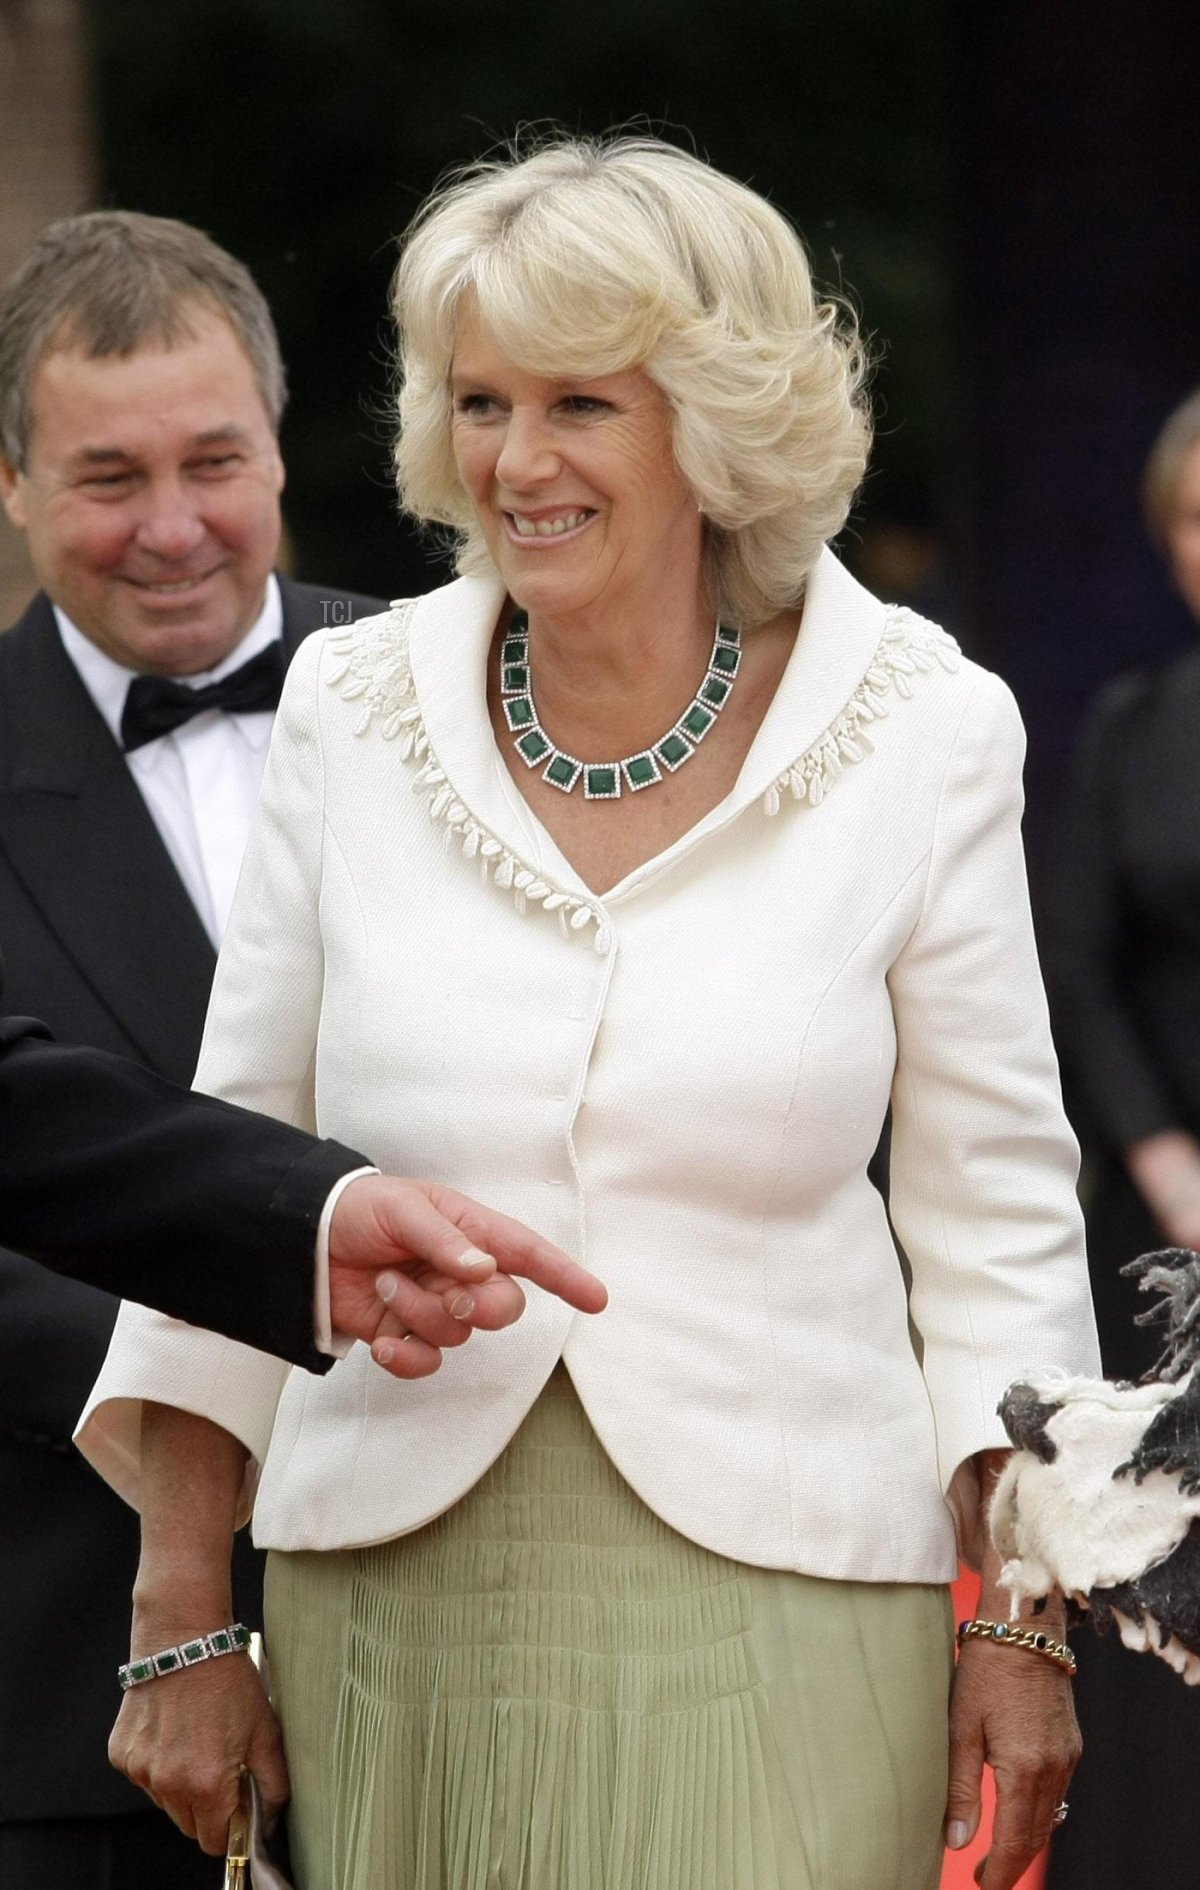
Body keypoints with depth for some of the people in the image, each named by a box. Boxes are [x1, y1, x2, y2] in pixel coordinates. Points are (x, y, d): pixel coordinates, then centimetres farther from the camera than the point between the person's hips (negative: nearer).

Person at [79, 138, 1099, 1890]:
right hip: (395, 1600, 2)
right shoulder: (352, 712, 2)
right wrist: (181, 1626, 4)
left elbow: (993, 1206, 4)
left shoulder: (921, 736, -2)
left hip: (774, 1600, -2)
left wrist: (1020, 1629, -1)